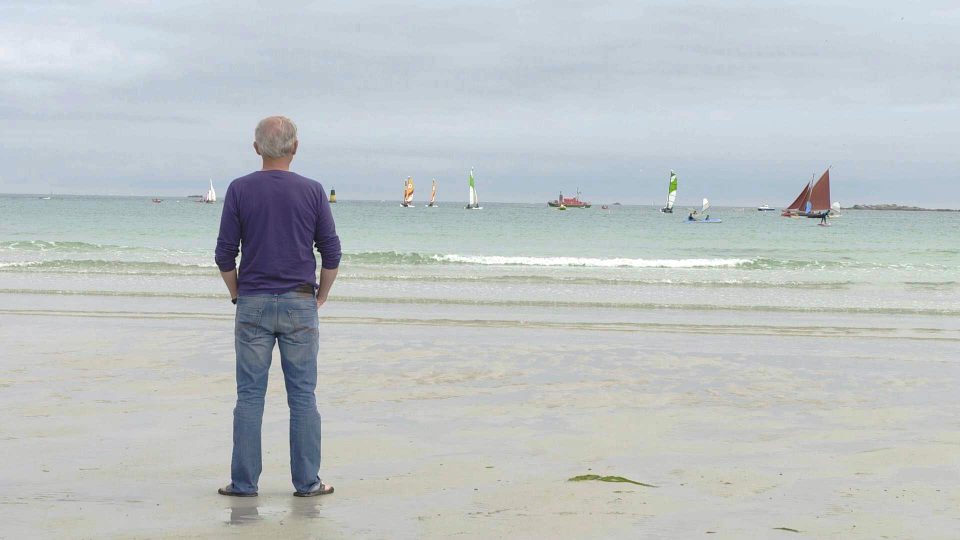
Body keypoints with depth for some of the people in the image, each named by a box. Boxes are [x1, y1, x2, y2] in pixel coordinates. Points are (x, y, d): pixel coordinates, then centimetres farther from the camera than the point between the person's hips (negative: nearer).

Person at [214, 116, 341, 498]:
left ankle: (244, 481, 5)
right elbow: (331, 254, 0)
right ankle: (306, 482, 7)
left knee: (250, 396, 4)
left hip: (253, 304, 0)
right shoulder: (312, 191, -1)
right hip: (300, 304, 0)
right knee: (303, 396, 5)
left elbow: (225, 254, -2)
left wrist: (237, 294, 12)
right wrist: (320, 297, 13)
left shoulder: (240, 190, -2)